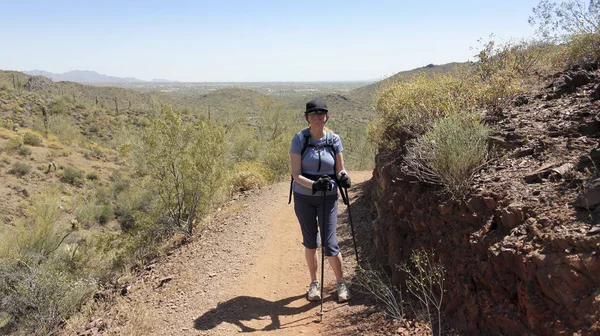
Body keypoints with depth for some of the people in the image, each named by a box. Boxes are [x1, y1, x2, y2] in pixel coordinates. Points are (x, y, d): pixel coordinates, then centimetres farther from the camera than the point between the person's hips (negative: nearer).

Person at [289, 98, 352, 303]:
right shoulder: (299, 139, -9)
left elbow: (340, 169, 3)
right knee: (310, 241, 10)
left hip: (328, 197, 0)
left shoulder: (334, 139, -3)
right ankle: (314, 283, 29)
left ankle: (341, 282, 18)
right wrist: (313, 184, -30)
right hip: (304, 197, 0)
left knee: (329, 242, -4)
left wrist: (343, 177, -20)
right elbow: (296, 174, -12)